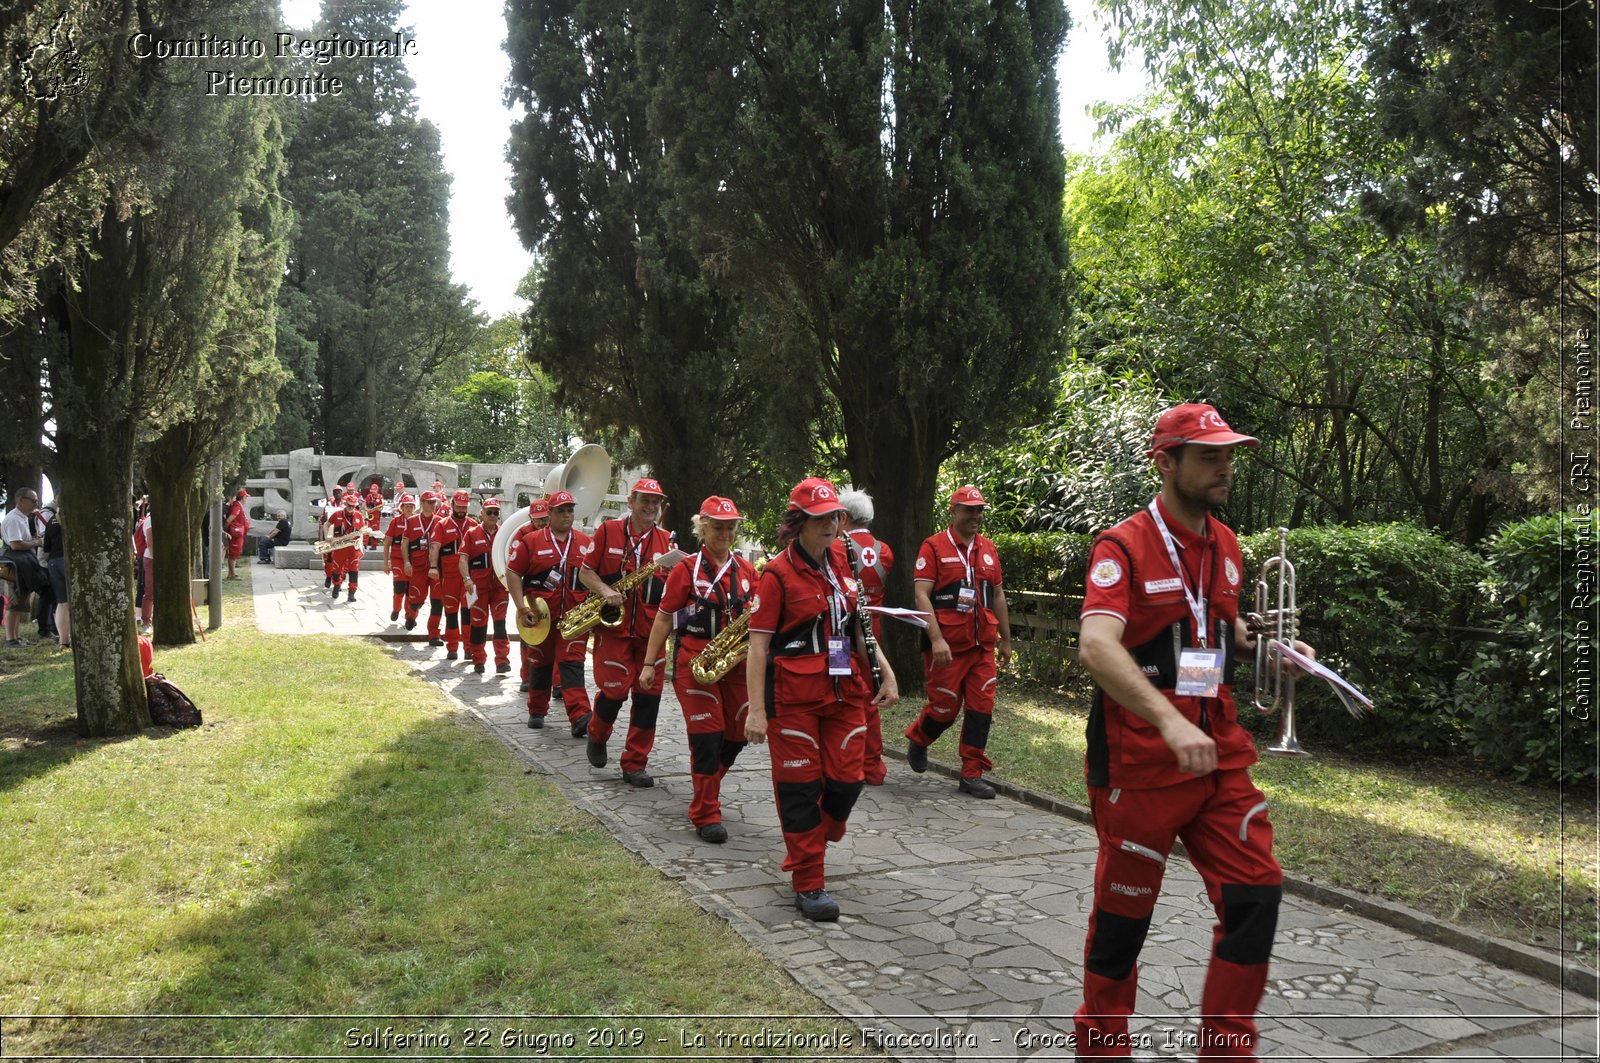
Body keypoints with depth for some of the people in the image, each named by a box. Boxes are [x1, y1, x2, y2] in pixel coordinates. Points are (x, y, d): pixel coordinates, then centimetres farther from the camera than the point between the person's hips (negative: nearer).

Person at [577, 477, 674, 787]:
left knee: (648, 696, 0)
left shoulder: (666, 540, 7)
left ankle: (634, 765, 11)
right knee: (615, 689, -5)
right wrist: (605, 590, -14)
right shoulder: (608, 531, 0)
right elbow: (585, 571, 3)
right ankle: (597, 735, 28)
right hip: (613, 625, -3)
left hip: (650, 630, 3)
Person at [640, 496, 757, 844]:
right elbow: (664, 619, 1)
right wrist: (649, 664, -1)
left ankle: (706, 785, 37)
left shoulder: (746, 570, 9)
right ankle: (706, 815, 1)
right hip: (695, 661, -4)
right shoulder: (687, 569, -2)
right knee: (707, 735, -8)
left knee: (736, 735, 10)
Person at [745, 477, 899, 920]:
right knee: (800, 785, 2)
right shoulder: (778, 574, -10)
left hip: (845, 692, 6)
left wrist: (885, 672, 10)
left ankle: (806, 846, 32)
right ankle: (809, 883, 13)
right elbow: (758, 645, -11)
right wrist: (756, 709, -15)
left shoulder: (844, 566, 10)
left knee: (846, 780, 6)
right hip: (794, 697, -6)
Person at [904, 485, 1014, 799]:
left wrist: (1005, 640, 19)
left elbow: (998, 595, 19)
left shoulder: (989, 549, 12)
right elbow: (921, 595, -12)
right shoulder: (934, 546, -6)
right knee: (945, 708, 1)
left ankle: (972, 774, 12)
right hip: (947, 646, -5)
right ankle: (917, 739, 32)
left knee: (981, 708, 3)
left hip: (983, 645, 5)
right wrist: (936, 639, -20)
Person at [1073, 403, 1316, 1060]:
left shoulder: (1225, 544, 9)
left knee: (1256, 895, 2)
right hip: (1140, 760, -6)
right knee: (1125, 910, 7)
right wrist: (1170, 721, -40)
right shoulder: (1123, 547, -14)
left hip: (1219, 753, 6)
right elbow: (1096, 645, -29)